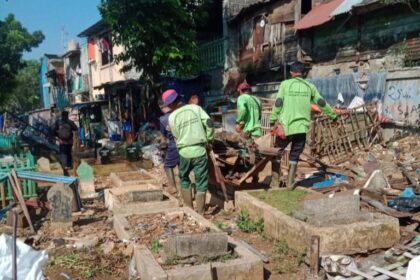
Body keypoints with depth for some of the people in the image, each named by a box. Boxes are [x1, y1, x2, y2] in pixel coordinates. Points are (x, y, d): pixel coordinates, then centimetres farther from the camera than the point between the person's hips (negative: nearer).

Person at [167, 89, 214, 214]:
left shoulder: (172, 117, -3)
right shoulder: (195, 108, -1)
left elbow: (176, 137, 5)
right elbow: (209, 123, -8)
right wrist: (209, 139, 4)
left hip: (185, 152, 0)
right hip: (200, 150, 0)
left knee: (184, 179, 22)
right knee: (201, 183, 7)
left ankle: (189, 209, 24)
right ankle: (200, 214, 10)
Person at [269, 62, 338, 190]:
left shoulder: (285, 84, 1)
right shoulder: (309, 86, 8)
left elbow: (278, 104, -5)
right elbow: (322, 103, 13)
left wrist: (272, 122, -2)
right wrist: (333, 116, 25)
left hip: (285, 126, -2)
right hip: (302, 127, 2)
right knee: (294, 156, 13)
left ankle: (275, 181, 15)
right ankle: (290, 183, 11)